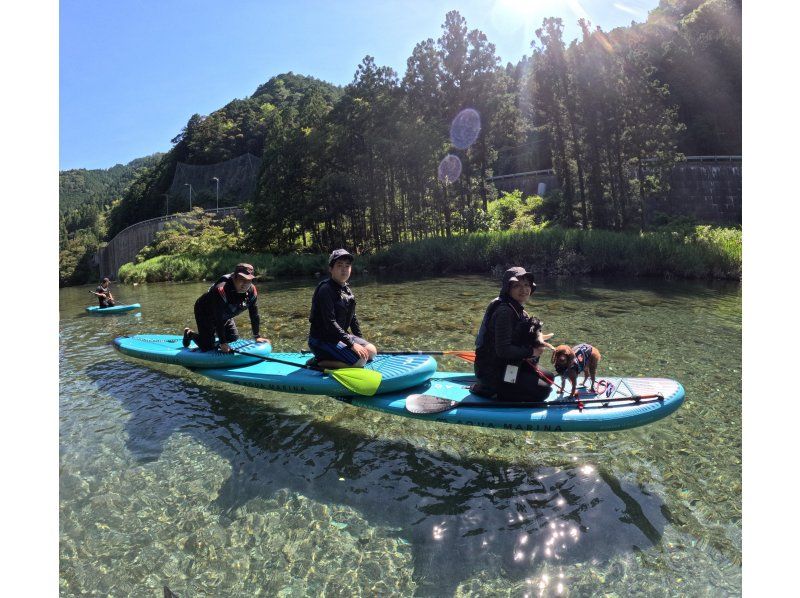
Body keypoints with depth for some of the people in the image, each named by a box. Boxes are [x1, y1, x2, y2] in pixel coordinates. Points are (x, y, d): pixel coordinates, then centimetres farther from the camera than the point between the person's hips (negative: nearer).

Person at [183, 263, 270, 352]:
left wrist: (257, 337, -10)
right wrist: (223, 343, -33)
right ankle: (190, 334, 24)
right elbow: (218, 319, -36)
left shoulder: (252, 291, -20)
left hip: (225, 316, 7)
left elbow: (254, 315, -10)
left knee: (234, 339, 5)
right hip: (205, 313, -6)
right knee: (208, 347, -5)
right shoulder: (222, 289, -39)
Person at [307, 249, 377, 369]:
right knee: (360, 360, -20)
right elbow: (330, 322, -26)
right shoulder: (326, 289, -20)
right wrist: (351, 343, -26)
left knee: (372, 351, 5)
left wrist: (359, 340, 9)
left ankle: (329, 358, 7)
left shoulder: (346, 289, 7)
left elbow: (352, 317, 15)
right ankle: (320, 363, -8)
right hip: (322, 340, -9)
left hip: (339, 336, 9)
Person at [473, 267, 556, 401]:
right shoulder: (504, 311, -23)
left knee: (548, 377, 16)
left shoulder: (517, 309, 8)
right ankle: (489, 390, -4)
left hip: (505, 365, 10)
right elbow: (503, 350, -27)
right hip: (492, 371, -10)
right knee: (543, 390, -9)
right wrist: (531, 351, -16)